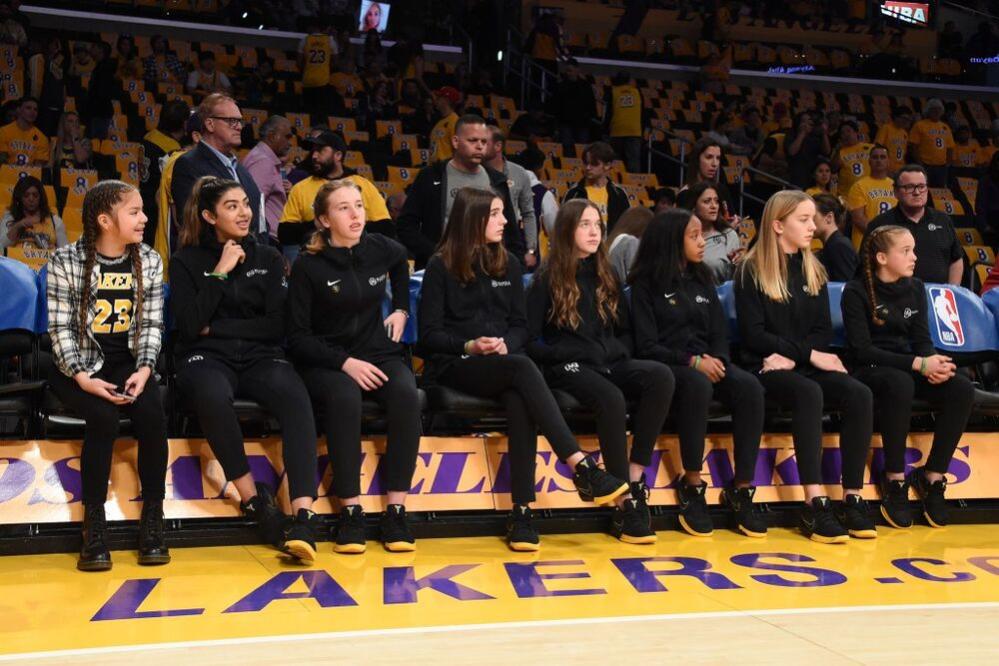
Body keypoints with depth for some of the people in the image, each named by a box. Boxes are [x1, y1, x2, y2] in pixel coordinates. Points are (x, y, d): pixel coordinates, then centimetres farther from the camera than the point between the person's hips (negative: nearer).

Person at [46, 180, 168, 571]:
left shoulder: (149, 261, 5)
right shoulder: (66, 262, -5)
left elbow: (152, 324, 5)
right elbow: (60, 330, -6)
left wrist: (144, 368, -12)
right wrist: (82, 377, -19)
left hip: (127, 362, 3)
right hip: (78, 366, -2)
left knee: (152, 415, -27)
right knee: (105, 419, -31)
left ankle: (152, 518, -14)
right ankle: (94, 522, -17)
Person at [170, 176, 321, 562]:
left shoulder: (268, 259, 15)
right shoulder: (187, 261, 9)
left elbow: (276, 326, 5)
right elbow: (189, 325, -6)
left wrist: (217, 328, -3)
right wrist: (221, 272, -5)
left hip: (260, 357, 2)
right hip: (207, 358, -2)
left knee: (295, 398, -34)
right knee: (213, 396, -40)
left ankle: (303, 516, -41)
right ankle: (254, 499, -23)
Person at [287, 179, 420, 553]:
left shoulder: (380, 249, 4)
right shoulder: (308, 265, -8)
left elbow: (401, 262, 31)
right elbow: (298, 337, -8)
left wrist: (401, 309, 21)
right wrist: (345, 363, -20)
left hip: (378, 353, 3)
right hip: (326, 361, -3)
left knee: (406, 395, -30)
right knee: (345, 399, -37)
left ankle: (396, 510, -25)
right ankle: (351, 510, -28)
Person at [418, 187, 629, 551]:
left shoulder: (508, 263, 15)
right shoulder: (441, 266, 2)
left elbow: (520, 326, 13)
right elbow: (430, 334, -1)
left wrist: (506, 344, -9)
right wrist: (470, 346, -17)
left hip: (504, 363, 4)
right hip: (454, 365, -3)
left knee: (521, 402, -34)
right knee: (523, 369, -35)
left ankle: (522, 511, -35)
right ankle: (582, 468, -39)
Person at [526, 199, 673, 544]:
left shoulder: (605, 276, 20)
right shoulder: (547, 280, 5)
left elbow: (626, 330, 24)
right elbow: (532, 342, 0)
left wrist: (618, 353, 3)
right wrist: (572, 354, -12)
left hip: (610, 364, 5)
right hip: (569, 369, -5)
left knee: (661, 376, -28)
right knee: (611, 399, -37)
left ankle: (635, 481, -27)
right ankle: (624, 504, -30)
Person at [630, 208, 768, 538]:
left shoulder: (703, 280, 18)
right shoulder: (646, 284, 1)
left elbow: (719, 333, 14)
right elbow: (647, 345, -7)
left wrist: (716, 359, -9)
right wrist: (692, 362, -18)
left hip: (707, 362, 5)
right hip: (665, 366, -5)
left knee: (749, 387, -27)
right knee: (698, 385, -39)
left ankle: (741, 489, -22)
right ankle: (692, 485, -25)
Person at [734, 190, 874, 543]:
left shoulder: (813, 270, 14)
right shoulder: (752, 271, -2)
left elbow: (823, 331, 9)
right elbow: (753, 334, -9)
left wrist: (793, 357, -11)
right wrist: (808, 354, -15)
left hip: (805, 366, 5)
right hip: (766, 367, -5)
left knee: (859, 394, -23)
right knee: (809, 393, -36)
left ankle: (852, 500, -21)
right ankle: (814, 505, -36)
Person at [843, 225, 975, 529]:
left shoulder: (915, 289, 8)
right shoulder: (857, 291, -9)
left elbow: (922, 339, 6)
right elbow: (861, 349, -16)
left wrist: (933, 363, -19)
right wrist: (917, 364, -25)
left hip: (905, 368, 6)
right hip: (867, 371, -5)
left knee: (961, 388, -22)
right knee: (900, 383, -39)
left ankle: (933, 475, -10)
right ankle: (895, 479, -24)